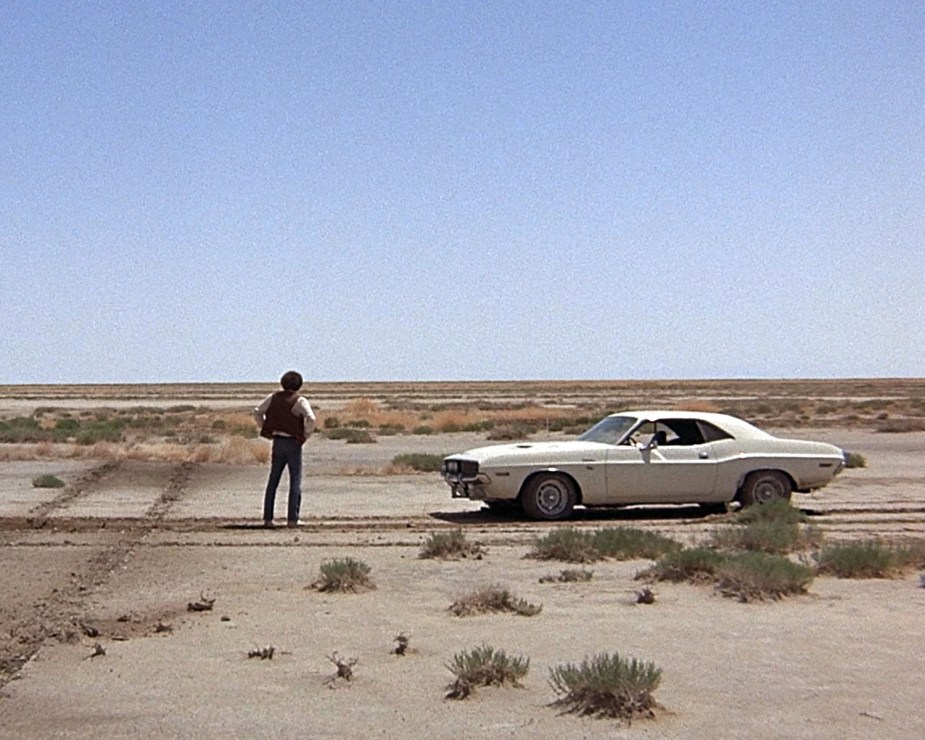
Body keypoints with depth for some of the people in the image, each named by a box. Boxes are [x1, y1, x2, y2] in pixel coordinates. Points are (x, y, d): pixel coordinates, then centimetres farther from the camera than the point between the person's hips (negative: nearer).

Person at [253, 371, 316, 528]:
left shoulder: (274, 397, 5)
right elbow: (311, 419, -23)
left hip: (277, 442, 4)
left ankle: (267, 518, 11)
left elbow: (257, 412, 9)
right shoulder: (299, 401, -9)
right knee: (295, 483, 2)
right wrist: (306, 435, -9)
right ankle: (292, 519, -1)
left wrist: (266, 430, 11)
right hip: (293, 443, -4)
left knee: (273, 481, 11)